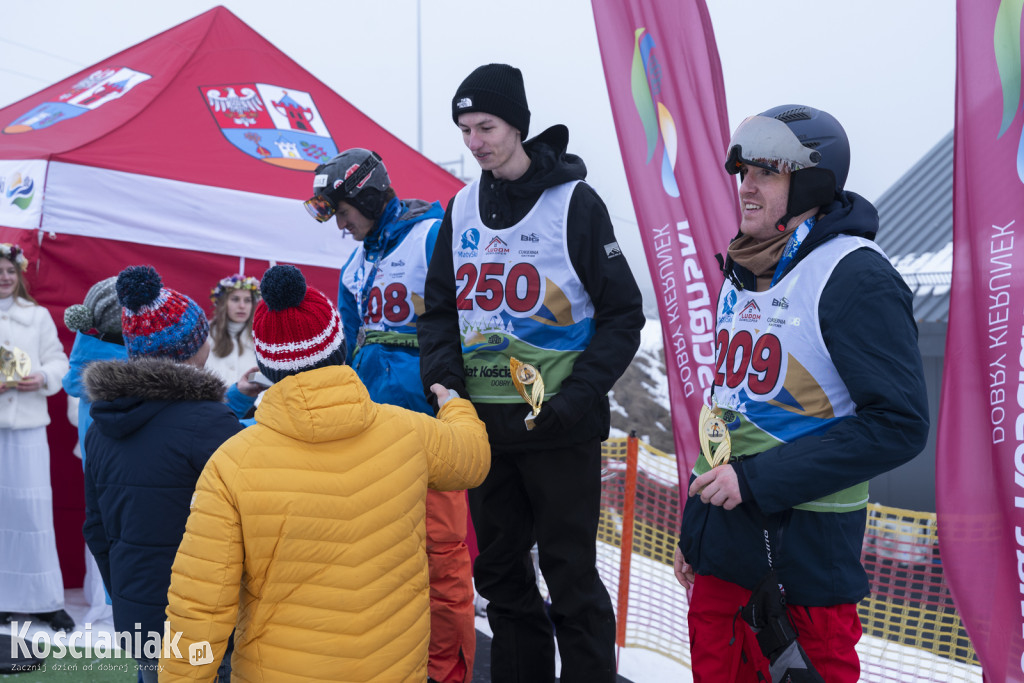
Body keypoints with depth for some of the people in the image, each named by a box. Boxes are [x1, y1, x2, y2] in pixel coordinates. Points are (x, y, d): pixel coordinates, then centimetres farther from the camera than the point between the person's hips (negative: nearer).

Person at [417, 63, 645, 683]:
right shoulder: (463, 210, 10)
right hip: (484, 421, 5)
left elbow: (623, 314, -6)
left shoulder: (574, 202, -5)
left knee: (570, 574, 3)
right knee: (500, 572, 15)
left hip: (558, 423, -5)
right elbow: (439, 310, 14)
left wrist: (579, 396, -16)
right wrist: (444, 382, -3)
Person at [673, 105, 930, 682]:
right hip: (725, 516, 7)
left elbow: (899, 424, -19)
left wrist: (756, 478, -20)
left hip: (806, 532, -7)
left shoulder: (856, 276, -14)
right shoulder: (743, 276, 10)